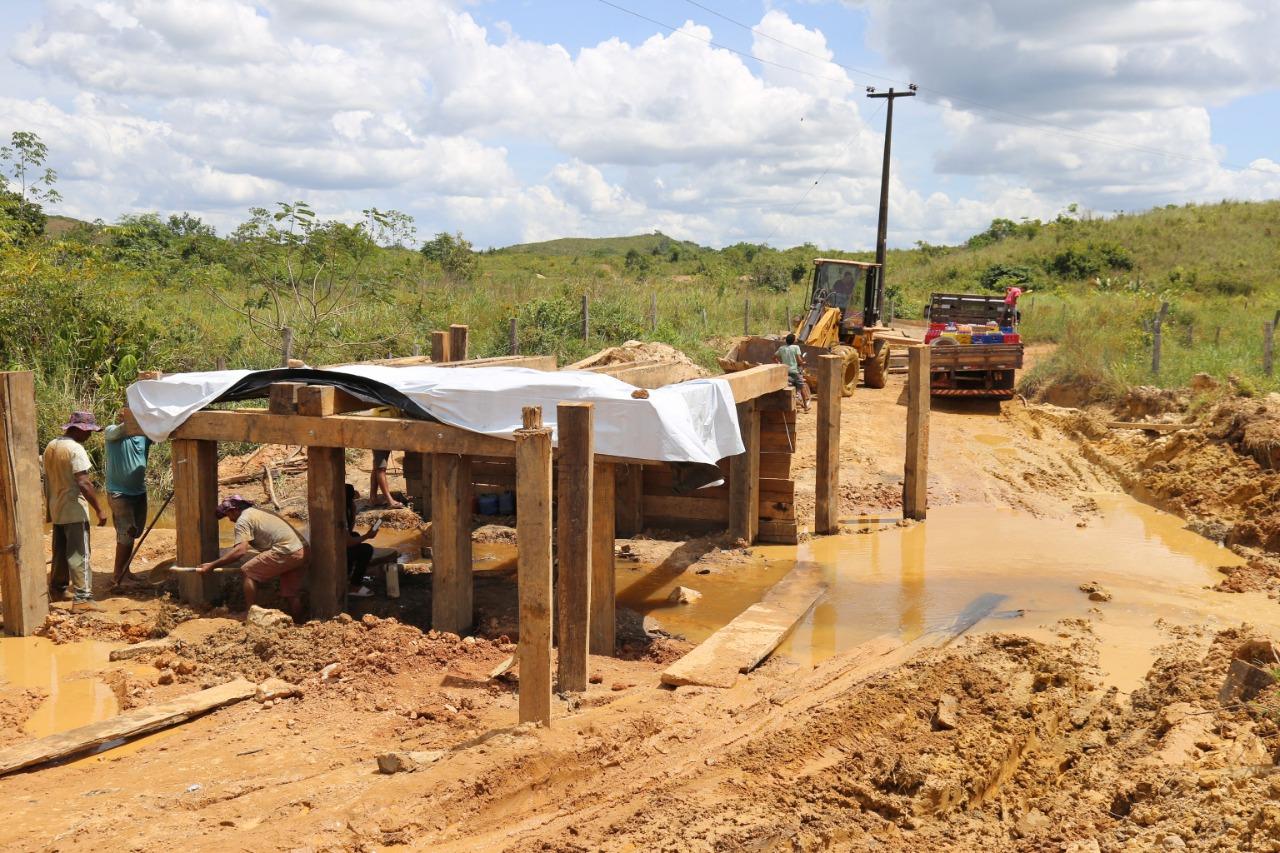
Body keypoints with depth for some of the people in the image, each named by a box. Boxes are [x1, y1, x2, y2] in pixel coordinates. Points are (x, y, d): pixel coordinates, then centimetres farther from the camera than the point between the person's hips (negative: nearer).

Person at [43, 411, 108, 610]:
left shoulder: (51, 446, 9)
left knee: (60, 553, 20)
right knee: (79, 555, -7)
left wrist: (50, 507, 24)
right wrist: (99, 509, -19)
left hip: (56, 510, 8)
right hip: (74, 511, -8)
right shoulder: (76, 449, -17)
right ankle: (82, 599, -10)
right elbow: (84, 484, -23)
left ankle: (56, 590, 30)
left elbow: (48, 481, 16)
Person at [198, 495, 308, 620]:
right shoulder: (257, 512, 27)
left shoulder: (243, 520, -2)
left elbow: (241, 550, -15)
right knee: (291, 594, 15)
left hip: (285, 551, -9)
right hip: (302, 552, 9)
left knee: (248, 572, 2)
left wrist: (212, 565, -13)